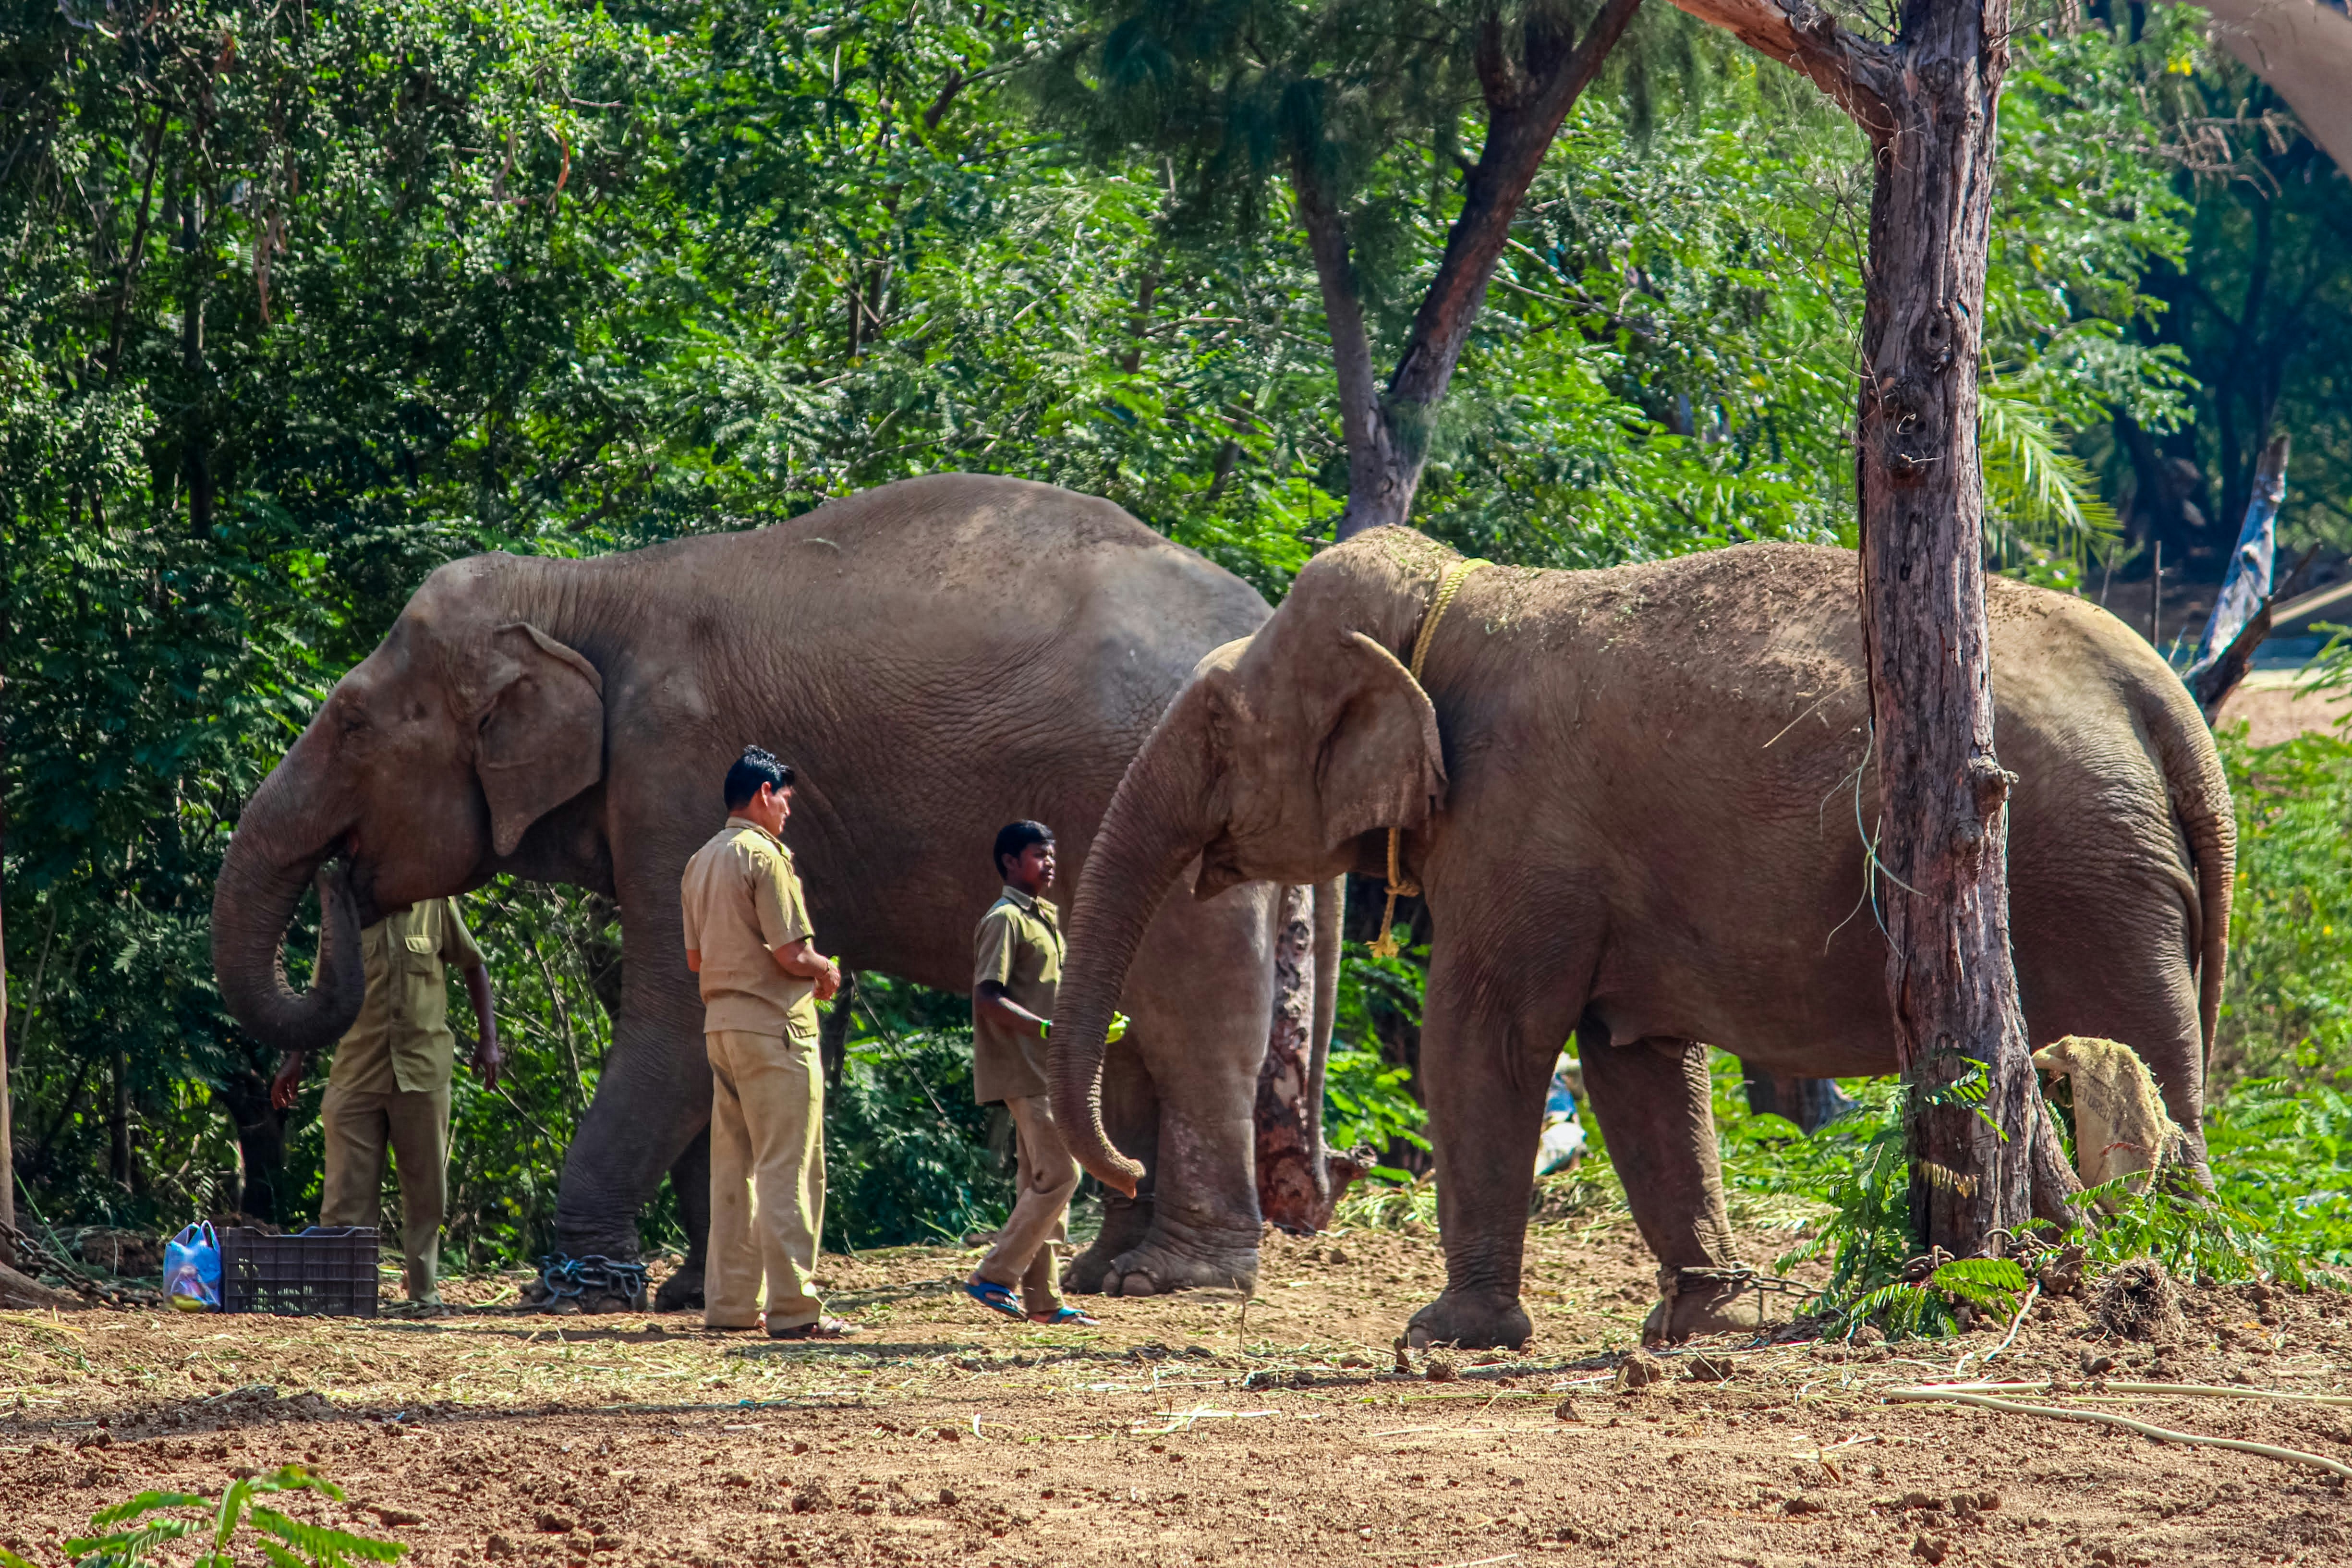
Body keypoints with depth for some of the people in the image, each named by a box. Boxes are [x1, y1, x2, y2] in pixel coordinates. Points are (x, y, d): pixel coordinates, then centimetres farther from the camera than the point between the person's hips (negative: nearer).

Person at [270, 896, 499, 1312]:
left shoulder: (434, 903, 5)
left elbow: (474, 966, 15)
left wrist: (488, 1040, 7)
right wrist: (295, 1059, 9)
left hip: (422, 1070, 0)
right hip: (358, 1071, 0)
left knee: (426, 1191, 5)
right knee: (347, 1192, -6)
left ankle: (425, 1292, 14)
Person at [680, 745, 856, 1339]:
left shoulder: (701, 862, 14)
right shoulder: (764, 856, -13)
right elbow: (793, 955, -18)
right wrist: (827, 972, 4)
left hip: (720, 1021, 9)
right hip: (774, 1023, -9)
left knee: (733, 1167, 12)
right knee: (788, 1168, -8)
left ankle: (729, 1302, 12)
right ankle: (792, 1307, -11)